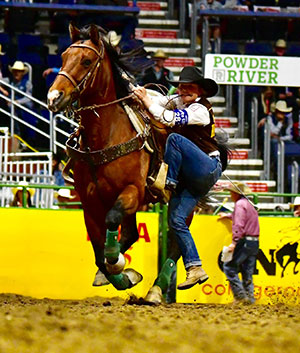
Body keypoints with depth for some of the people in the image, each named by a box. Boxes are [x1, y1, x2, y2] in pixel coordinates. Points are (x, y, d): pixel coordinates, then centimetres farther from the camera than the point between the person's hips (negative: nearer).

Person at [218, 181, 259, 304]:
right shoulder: (248, 204, 21)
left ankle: (240, 295, -10)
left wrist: (234, 242, -25)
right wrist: (227, 216, 53)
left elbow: (239, 225, -20)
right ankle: (250, 298, 9)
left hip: (244, 242, -9)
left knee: (229, 267, -5)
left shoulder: (240, 204, -9)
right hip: (254, 243, 9)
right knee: (247, 272, 11)